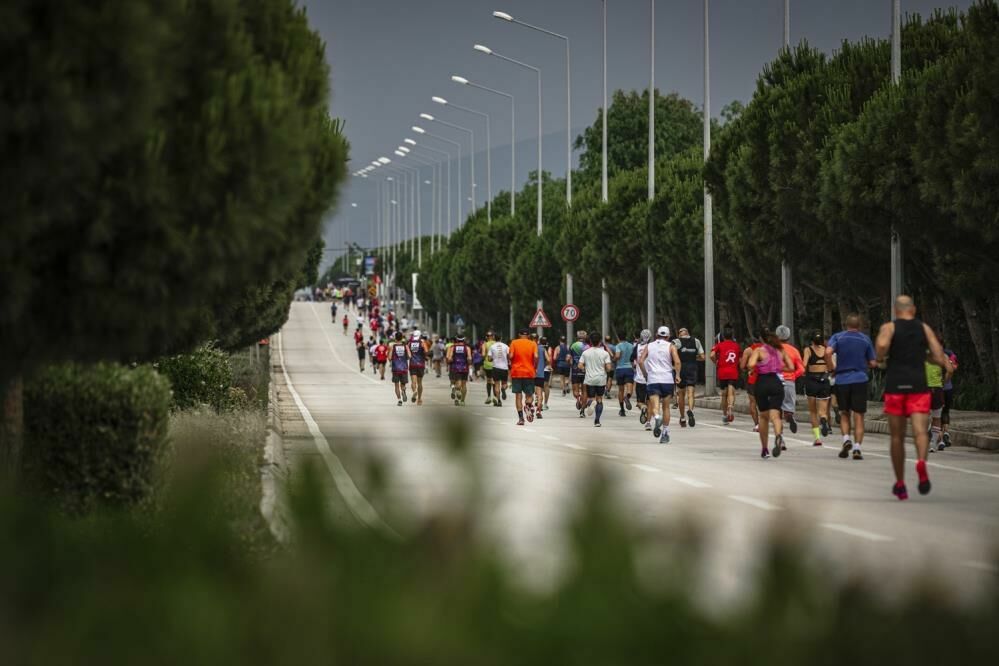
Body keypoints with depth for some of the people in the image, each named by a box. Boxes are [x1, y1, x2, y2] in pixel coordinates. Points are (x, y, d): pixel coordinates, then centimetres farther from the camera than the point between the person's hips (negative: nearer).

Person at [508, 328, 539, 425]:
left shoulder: (514, 343, 3)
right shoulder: (533, 344, 3)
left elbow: (511, 356, -7)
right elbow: (536, 357, -10)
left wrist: (510, 367, 8)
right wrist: (535, 368, 3)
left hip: (516, 373, 0)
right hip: (529, 373, 0)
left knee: (518, 396, 4)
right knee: (529, 394, 9)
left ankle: (520, 418, -3)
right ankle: (528, 405, -24)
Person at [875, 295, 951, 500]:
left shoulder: (889, 327, 4)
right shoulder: (924, 328, 10)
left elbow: (882, 345, -18)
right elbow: (940, 359, 6)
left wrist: (881, 359, 3)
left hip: (895, 386, 0)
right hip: (918, 386, 0)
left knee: (897, 437, 11)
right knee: (920, 430, -11)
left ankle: (900, 484, 18)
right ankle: (921, 462, -43)